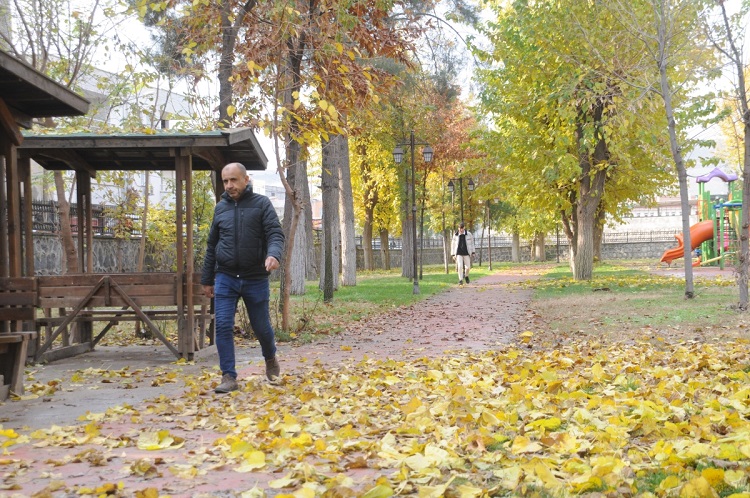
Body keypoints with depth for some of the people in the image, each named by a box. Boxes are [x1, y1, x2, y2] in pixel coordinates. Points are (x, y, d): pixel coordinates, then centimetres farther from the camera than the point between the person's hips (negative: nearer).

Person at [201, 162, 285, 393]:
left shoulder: (261, 204, -1)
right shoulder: (220, 207, 9)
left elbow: (275, 234, -11)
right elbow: (212, 246, 16)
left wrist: (273, 255, -33)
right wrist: (207, 279, 17)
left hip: (256, 279, -2)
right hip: (226, 278, 2)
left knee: (261, 327, 9)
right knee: (223, 326, -9)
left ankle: (270, 359, 39)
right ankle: (229, 377, -1)